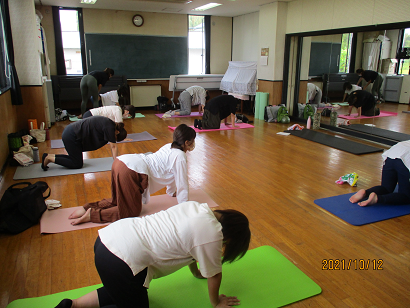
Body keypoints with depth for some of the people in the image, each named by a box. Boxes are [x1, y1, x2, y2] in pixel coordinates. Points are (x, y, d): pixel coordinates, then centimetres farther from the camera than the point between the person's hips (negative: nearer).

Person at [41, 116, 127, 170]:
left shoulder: (111, 124, 11)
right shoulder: (109, 127, -17)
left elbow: (113, 146, 15)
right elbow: (113, 147, -17)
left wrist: (115, 158, 16)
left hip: (70, 133, 10)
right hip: (71, 136, -10)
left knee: (76, 158, 17)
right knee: (77, 164, -3)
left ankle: (49, 156, 16)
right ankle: (49, 158, 0)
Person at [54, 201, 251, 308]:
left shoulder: (198, 208, 11)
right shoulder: (211, 235, -12)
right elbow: (214, 274, 2)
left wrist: (196, 272, 41)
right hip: (121, 261, -9)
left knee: (121, 291, 30)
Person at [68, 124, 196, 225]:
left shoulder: (170, 147, 23)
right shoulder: (180, 157, -5)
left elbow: (169, 172, 35)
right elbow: (182, 183, -2)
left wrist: (172, 192, 46)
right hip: (130, 171, -10)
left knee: (118, 201, 26)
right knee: (132, 211, 5)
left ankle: (88, 208, 13)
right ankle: (92, 214, -2)